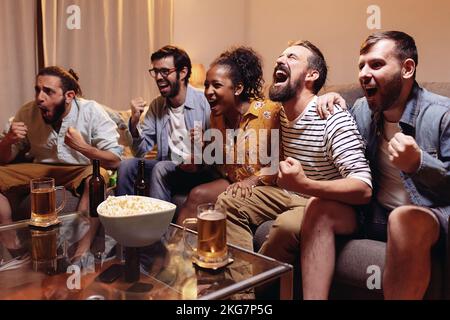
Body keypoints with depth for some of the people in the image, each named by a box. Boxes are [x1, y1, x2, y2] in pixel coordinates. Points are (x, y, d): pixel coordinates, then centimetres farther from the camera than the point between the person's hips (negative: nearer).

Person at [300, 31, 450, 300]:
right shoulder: (362, 109, 5)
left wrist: (418, 163, -32)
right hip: (376, 213, 6)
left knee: (403, 219, -37)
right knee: (320, 207, -17)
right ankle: (313, 297, -17)